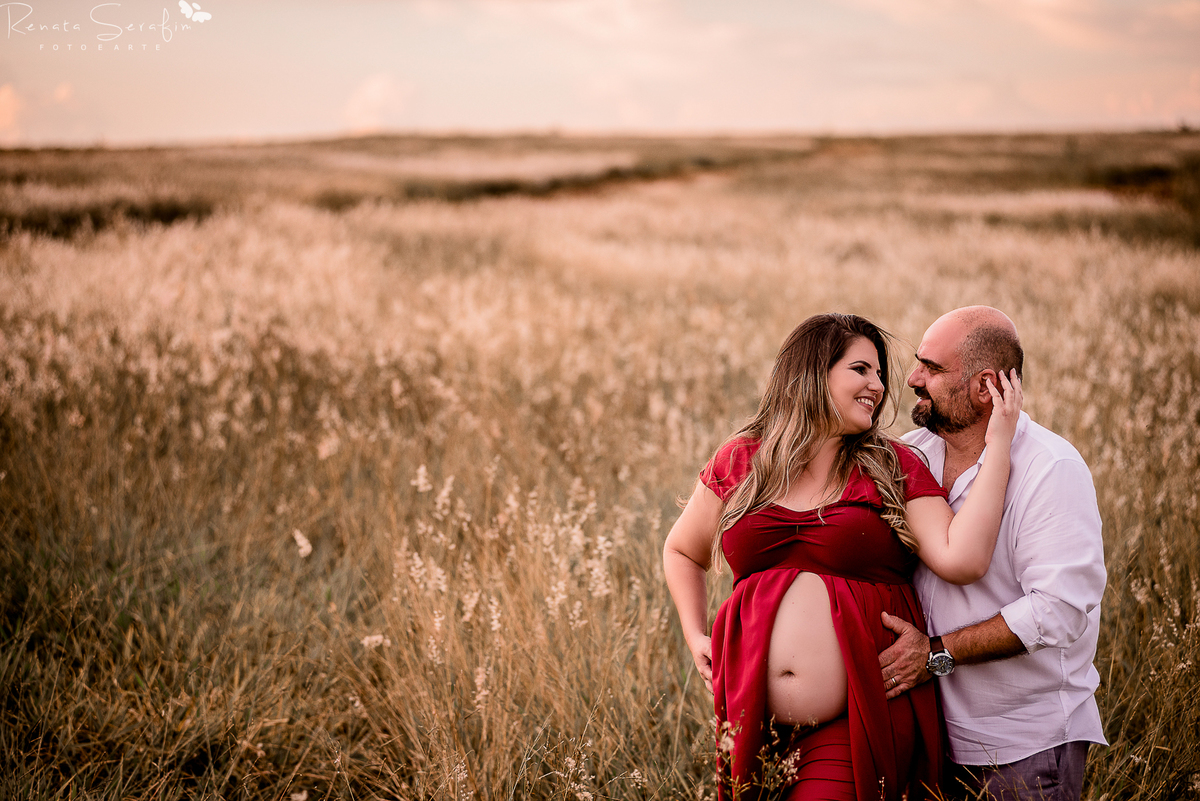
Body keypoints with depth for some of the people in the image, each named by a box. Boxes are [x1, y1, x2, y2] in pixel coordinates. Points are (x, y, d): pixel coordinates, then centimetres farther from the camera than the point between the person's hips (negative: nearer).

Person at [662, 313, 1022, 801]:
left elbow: (962, 559, -13)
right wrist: (695, 637, 8)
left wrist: (998, 443, -10)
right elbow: (681, 552, 21)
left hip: (859, 724, -2)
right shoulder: (740, 462, 6)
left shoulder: (894, 467, 3)